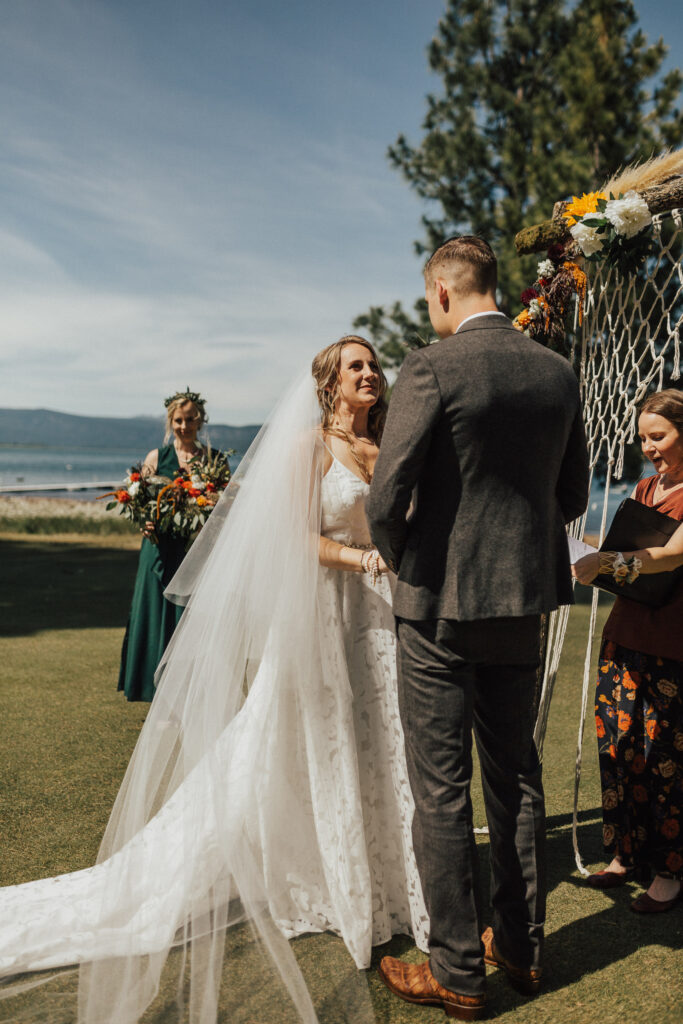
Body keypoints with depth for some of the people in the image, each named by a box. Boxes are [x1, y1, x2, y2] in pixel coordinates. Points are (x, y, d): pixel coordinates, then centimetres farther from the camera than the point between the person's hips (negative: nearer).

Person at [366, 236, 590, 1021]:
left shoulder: (431, 369, -14)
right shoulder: (558, 373, 4)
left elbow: (386, 499, -17)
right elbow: (571, 497, 10)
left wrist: (402, 565, 2)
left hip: (442, 603, -6)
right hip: (525, 601, 6)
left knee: (440, 788, 5)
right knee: (515, 776, 18)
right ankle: (521, 948, 32)